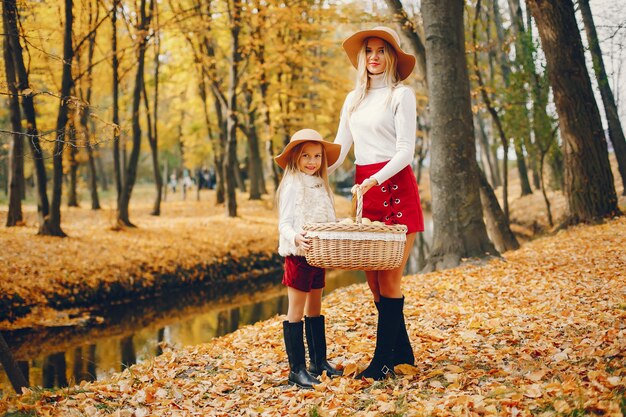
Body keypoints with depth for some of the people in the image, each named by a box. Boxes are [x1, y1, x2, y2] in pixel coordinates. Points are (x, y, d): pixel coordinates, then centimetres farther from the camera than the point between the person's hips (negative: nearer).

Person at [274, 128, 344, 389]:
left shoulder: (320, 185, 14)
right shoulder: (292, 186, -10)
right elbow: (284, 224, -17)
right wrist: (295, 238, -36)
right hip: (298, 255, -8)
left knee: (315, 308, 15)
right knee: (296, 310, -3)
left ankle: (319, 361, 24)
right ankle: (297, 369, 0)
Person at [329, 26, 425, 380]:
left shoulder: (402, 94, -1)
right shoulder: (354, 99, 17)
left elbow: (406, 151, -9)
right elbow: (339, 149, 16)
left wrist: (375, 180, -23)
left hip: (395, 187, -6)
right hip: (365, 191, 6)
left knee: (389, 277, -7)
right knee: (373, 278, 6)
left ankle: (384, 360, -1)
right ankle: (403, 351, 18)